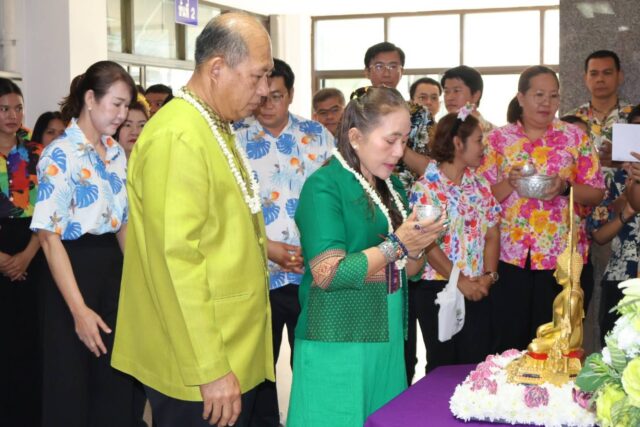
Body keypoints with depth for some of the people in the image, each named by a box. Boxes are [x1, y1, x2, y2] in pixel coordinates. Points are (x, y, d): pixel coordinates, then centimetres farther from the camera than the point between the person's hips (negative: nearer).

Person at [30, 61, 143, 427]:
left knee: (117, 384, 12)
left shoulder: (116, 153, 9)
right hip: (75, 269, -7)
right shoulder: (60, 156, -14)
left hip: (113, 268, 7)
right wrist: (79, 309, -22)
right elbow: (50, 236, -18)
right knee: (73, 387, 2)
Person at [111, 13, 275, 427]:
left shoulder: (217, 129, 13)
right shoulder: (178, 138, -19)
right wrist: (210, 370, -23)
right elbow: (175, 261, -23)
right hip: (199, 372, -9)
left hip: (235, 352, 9)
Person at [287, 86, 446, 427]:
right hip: (337, 346, -7)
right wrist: (396, 244, -16)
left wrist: (417, 247, -5)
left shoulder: (393, 188, 12)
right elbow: (328, 274, -20)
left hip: (387, 340, 7)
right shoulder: (324, 186, -11)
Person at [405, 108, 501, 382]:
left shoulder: (480, 186, 10)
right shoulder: (426, 188, -8)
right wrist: (460, 280, -16)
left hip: (478, 289, 5)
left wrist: (489, 275, -7)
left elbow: (492, 234, 7)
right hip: (436, 287, -5)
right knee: (442, 365, 5)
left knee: (476, 363, 5)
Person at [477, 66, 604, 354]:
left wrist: (566, 188, -14)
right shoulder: (497, 140, 5)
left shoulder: (575, 138, 5)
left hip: (562, 256, 0)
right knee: (507, 344, 1)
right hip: (510, 256, 0)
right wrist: (509, 183, -15)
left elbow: (597, 194, 4)